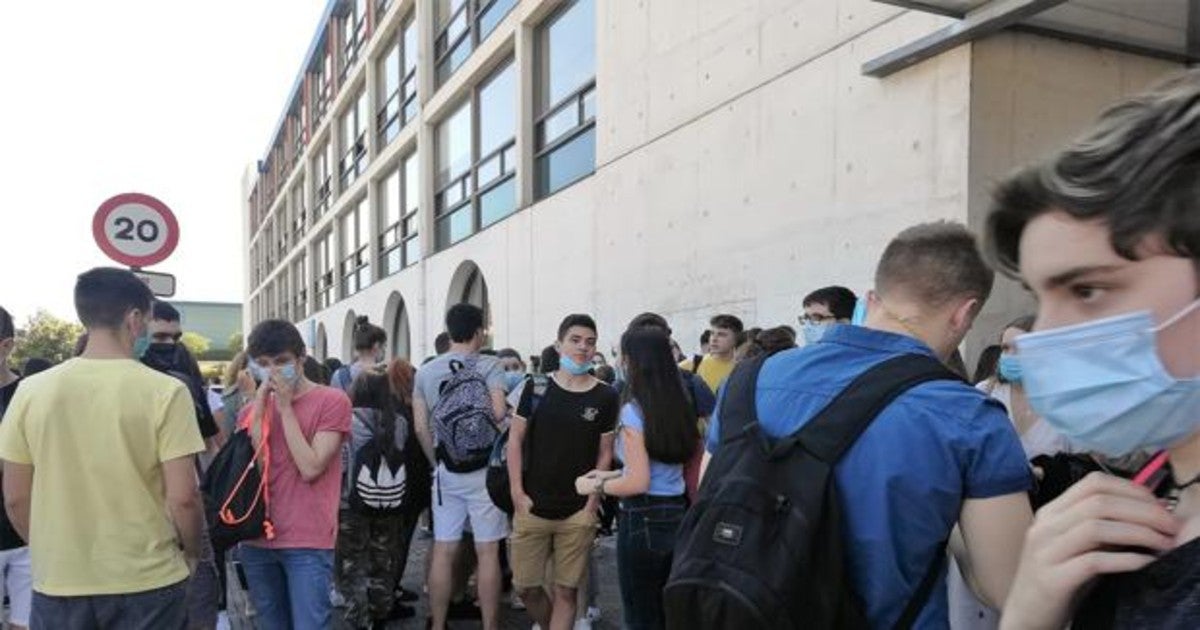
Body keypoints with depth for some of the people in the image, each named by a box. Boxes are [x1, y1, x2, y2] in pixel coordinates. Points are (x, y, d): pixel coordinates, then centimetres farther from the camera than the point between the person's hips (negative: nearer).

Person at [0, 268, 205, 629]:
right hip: (147, 583, -3)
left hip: (59, 585, 3)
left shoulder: (31, 392, -3)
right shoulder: (165, 391, -13)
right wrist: (190, 553, 4)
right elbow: (183, 497, -15)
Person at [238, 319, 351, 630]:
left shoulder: (332, 401, -6)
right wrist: (260, 405, -6)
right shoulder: (253, 408, 11)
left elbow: (310, 468, -13)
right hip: (257, 539, 5)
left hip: (308, 543, -5)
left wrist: (285, 407, -12)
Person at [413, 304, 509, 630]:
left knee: (443, 550, 11)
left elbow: (421, 427, 4)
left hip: (445, 470, 4)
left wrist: (437, 461, 15)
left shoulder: (425, 371, 5)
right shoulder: (489, 365, -7)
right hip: (483, 469, -4)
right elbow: (498, 412, -20)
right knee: (487, 552, 4)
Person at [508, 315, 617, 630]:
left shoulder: (605, 397, -2)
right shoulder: (536, 387, 0)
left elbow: (605, 454, 2)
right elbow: (515, 440, 3)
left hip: (577, 513, -1)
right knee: (526, 586, 9)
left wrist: (592, 504, -5)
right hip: (532, 507, 1)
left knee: (566, 591, 5)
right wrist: (517, 493, -4)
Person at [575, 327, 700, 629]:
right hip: (678, 515, 7)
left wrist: (595, 486, -3)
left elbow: (638, 483, -19)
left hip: (644, 520, -7)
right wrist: (611, 475, 18)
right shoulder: (681, 405, 6)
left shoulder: (634, 410, -16)